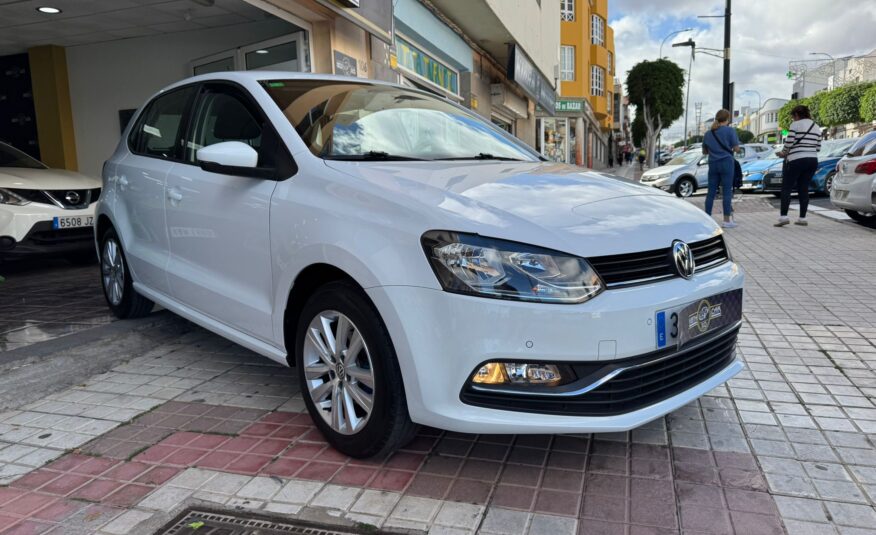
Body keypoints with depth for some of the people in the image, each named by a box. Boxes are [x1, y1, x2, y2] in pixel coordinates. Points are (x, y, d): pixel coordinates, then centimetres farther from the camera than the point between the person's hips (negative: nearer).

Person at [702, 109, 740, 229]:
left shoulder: (708, 133, 11)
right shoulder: (730, 131, -3)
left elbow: (704, 151, 18)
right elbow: (736, 148, -5)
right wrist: (730, 149, 14)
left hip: (713, 164, 4)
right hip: (726, 162, -4)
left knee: (711, 192, 7)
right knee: (727, 191, -2)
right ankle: (727, 220, -2)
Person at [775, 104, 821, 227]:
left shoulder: (795, 125, -5)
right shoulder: (816, 127, 15)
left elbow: (789, 143, -10)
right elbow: (818, 147, 14)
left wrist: (783, 153, 8)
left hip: (796, 160, -6)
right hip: (813, 160, 6)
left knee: (786, 188, -3)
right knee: (804, 189, 10)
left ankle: (783, 216, -14)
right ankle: (802, 218, 9)